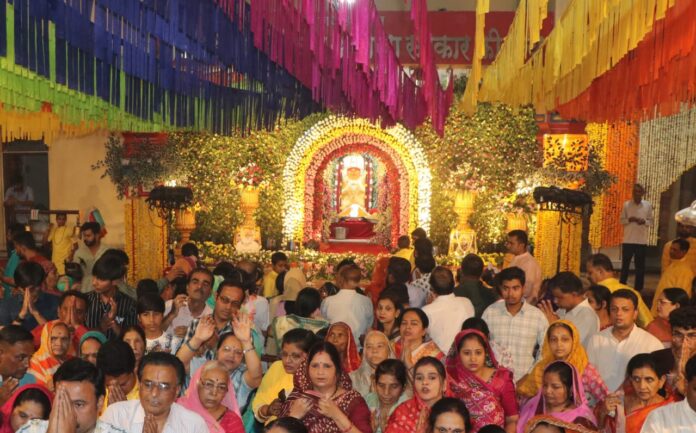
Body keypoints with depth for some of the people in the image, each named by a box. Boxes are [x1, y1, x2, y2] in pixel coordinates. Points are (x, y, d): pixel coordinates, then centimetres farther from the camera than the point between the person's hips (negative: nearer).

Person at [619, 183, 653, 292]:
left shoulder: (648, 206, 2)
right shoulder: (626, 204, 1)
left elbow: (651, 222, 5)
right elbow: (621, 221, 3)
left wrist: (644, 221, -16)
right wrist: (629, 219, -17)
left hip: (642, 241, 0)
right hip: (628, 240, 0)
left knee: (640, 266, 5)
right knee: (625, 265, 7)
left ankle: (638, 289, 14)